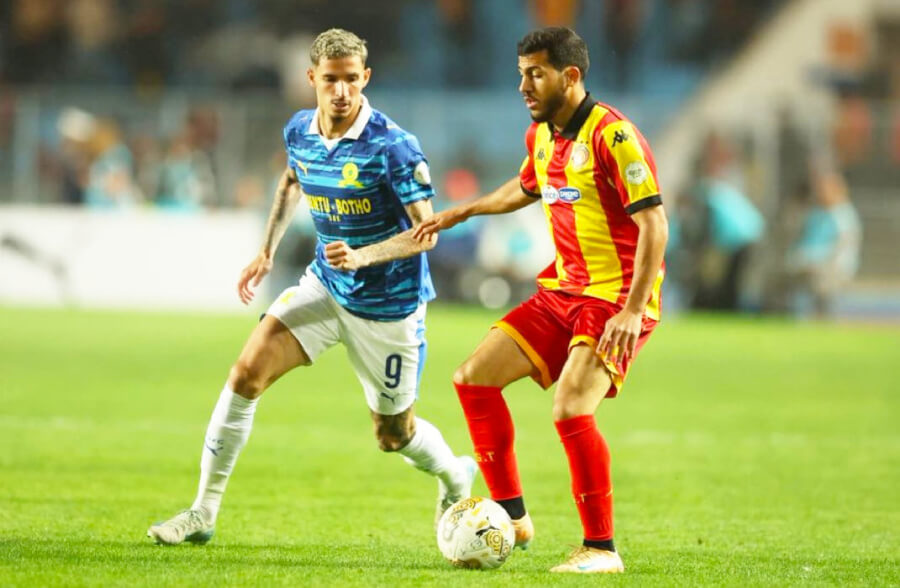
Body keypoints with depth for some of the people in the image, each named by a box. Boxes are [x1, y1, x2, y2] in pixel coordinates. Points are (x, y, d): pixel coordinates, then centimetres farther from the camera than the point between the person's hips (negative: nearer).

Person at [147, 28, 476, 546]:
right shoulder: (299, 133, -5)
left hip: (388, 304, -5)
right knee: (248, 372, -14)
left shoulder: (392, 146, -23)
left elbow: (425, 231, -22)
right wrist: (268, 251, 13)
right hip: (325, 286, 5)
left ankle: (456, 478, 45)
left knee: (393, 435, 9)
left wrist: (363, 256, -36)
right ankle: (203, 513, -8)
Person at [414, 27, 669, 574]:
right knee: (474, 378, 3)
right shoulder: (542, 137, 9)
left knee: (570, 409, -25)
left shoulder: (612, 135, -17)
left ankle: (602, 549, -12)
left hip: (617, 298, -9)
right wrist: (462, 212, 26)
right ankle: (512, 518, 12)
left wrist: (633, 310, -27)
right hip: (563, 290, 9)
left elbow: (653, 224, -21)